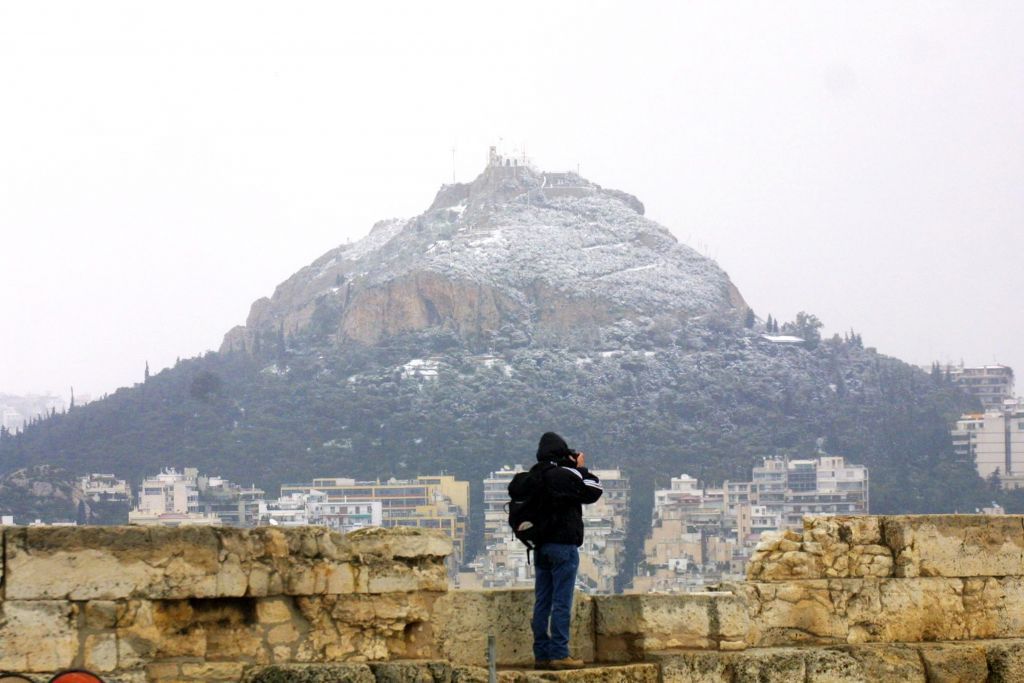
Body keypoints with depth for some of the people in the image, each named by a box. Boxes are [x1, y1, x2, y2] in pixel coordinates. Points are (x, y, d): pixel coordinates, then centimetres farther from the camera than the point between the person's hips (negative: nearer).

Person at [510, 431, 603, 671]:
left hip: (540, 546, 7)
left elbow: (514, 491, 22)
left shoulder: (533, 476, 5)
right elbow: (594, 491, -7)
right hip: (563, 545, -7)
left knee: (542, 602, 9)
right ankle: (559, 654, -7)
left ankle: (541, 654, 11)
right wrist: (582, 469, 8)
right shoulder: (565, 475, -13)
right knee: (562, 602, -5)